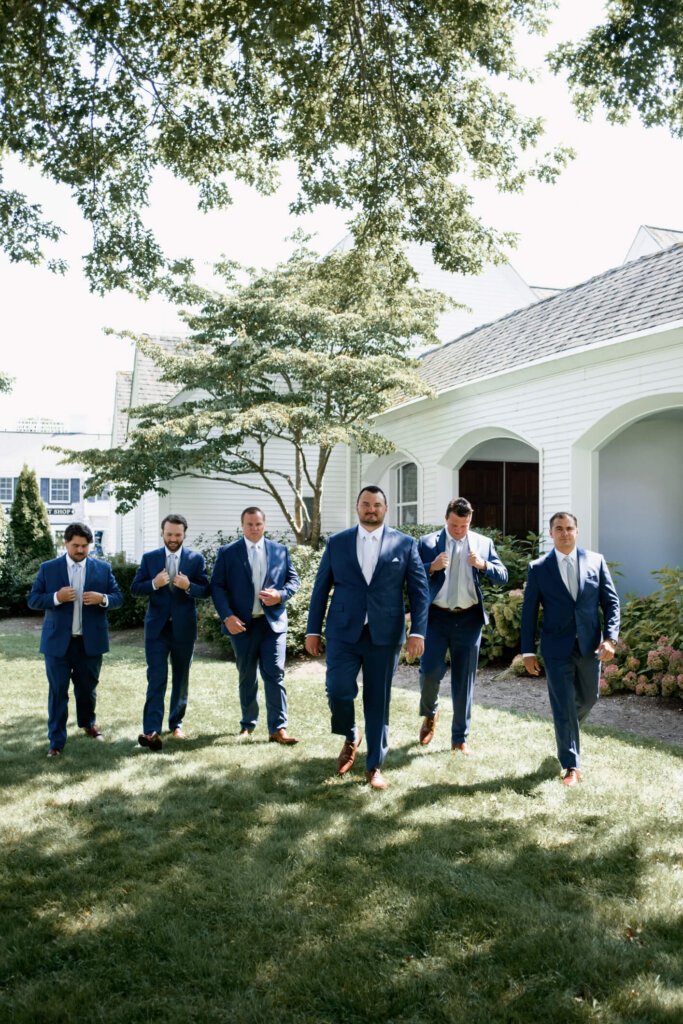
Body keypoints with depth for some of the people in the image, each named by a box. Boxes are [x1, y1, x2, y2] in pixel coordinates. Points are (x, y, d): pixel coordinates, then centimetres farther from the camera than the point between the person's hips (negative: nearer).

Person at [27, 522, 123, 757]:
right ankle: (56, 741, 9)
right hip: (58, 641, -1)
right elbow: (33, 600, 0)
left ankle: (88, 723, 41)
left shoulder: (103, 568, 5)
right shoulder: (48, 569, 2)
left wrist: (102, 598, -18)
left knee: (88, 688, 15)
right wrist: (56, 598, -19)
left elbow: (118, 597, 4)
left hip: (91, 641, 2)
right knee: (58, 691, 0)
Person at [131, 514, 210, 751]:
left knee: (181, 679, 13)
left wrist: (189, 586, -23)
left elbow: (205, 590, -3)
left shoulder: (196, 559, 2)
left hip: (184, 628, 1)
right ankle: (151, 731, -14)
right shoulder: (149, 558, 4)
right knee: (156, 679, -10)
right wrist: (154, 584, -19)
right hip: (157, 627, -1)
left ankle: (176, 723, 29)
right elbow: (135, 588, 1)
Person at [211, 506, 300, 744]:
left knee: (275, 673, -6)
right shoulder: (227, 552, 3)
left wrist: (280, 595, -11)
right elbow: (217, 586, 0)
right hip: (242, 623, 0)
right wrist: (227, 617, -12)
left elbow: (293, 579, 10)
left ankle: (278, 728, -1)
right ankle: (248, 724, 26)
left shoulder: (280, 551, 8)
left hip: (273, 622, 0)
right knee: (247, 677, 11)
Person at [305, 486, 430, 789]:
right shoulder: (337, 543, 7)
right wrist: (313, 630, 4)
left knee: (378, 700, 5)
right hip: (344, 632, 1)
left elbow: (419, 590, 3)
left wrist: (418, 631, -6)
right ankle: (351, 736, 19)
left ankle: (374, 765, 21)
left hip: (384, 635, 0)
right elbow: (321, 589, 9)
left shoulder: (404, 544, 5)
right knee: (338, 690, -12)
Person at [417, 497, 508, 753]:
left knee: (464, 680, 6)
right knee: (430, 671, -9)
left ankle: (460, 738, 18)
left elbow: (503, 576, 5)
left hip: (468, 619, 1)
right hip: (436, 617, -1)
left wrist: (483, 565, -14)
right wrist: (432, 567, -18)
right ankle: (430, 714, 23)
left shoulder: (483, 543, 8)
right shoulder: (427, 543, 3)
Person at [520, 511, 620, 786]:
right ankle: (571, 766, 10)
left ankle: (567, 728, 50)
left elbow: (610, 602, 3)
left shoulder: (595, 561, 2)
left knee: (588, 697, 18)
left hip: (590, 646, 3)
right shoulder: (538, 568, -2)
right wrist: (528, 652, -2)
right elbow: (529, 612, 1)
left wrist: (610, 638, -9)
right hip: (557, 647, -2)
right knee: (563, 705, -1)